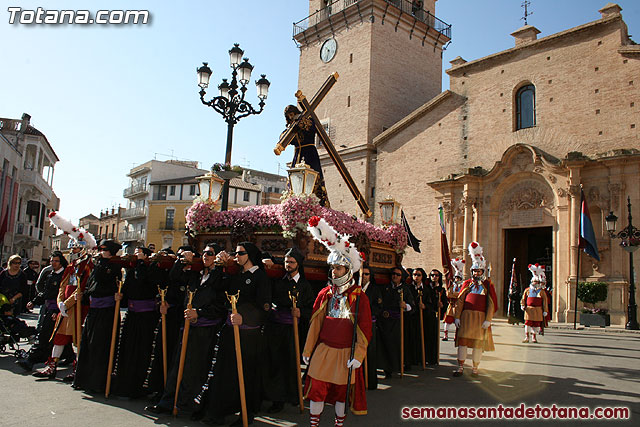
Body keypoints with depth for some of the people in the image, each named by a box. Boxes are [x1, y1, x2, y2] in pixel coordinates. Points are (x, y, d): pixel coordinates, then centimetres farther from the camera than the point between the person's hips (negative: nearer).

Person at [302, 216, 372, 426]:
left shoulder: (359, 297, -5)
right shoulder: (325, 294, 4)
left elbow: (365, 330, -5)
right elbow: (315, 323, 8)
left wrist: (358, 356, -10)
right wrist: (307, 350, 8)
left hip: (345, 353, -2)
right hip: (323, 350, 3)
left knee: (342, 391, 10)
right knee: (317, 388, 3)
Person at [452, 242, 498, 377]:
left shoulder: (488, 285, 4)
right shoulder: (467, 284, 9)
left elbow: (492, 304, 0)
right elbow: (459, 301, 6)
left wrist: (488, 320, -8)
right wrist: (457, 317, -1)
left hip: (481, 317, -1)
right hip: (466, 316, 1)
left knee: (478, 342, 4)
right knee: (462, 340, -1)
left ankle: (475, 368, 16)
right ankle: (460, 367, 6)